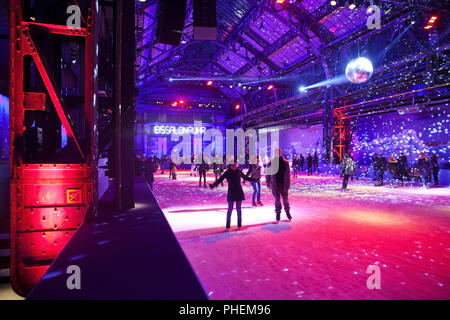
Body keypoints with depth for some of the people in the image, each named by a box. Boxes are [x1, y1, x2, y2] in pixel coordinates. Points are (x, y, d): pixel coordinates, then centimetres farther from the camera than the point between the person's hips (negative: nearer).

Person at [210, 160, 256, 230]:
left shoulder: (239, 172, 3)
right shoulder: (227, 173, -5)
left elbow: (245, 177, 20)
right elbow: (219, 180, -13)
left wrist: (255, 179, 27)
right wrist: (213, 185, -30)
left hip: (239, 193, 2)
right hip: (231, 193, -2)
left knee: (238, 209, 6)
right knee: (230, 209, -2)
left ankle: (239, 225, 16)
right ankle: (227, 226, 6)